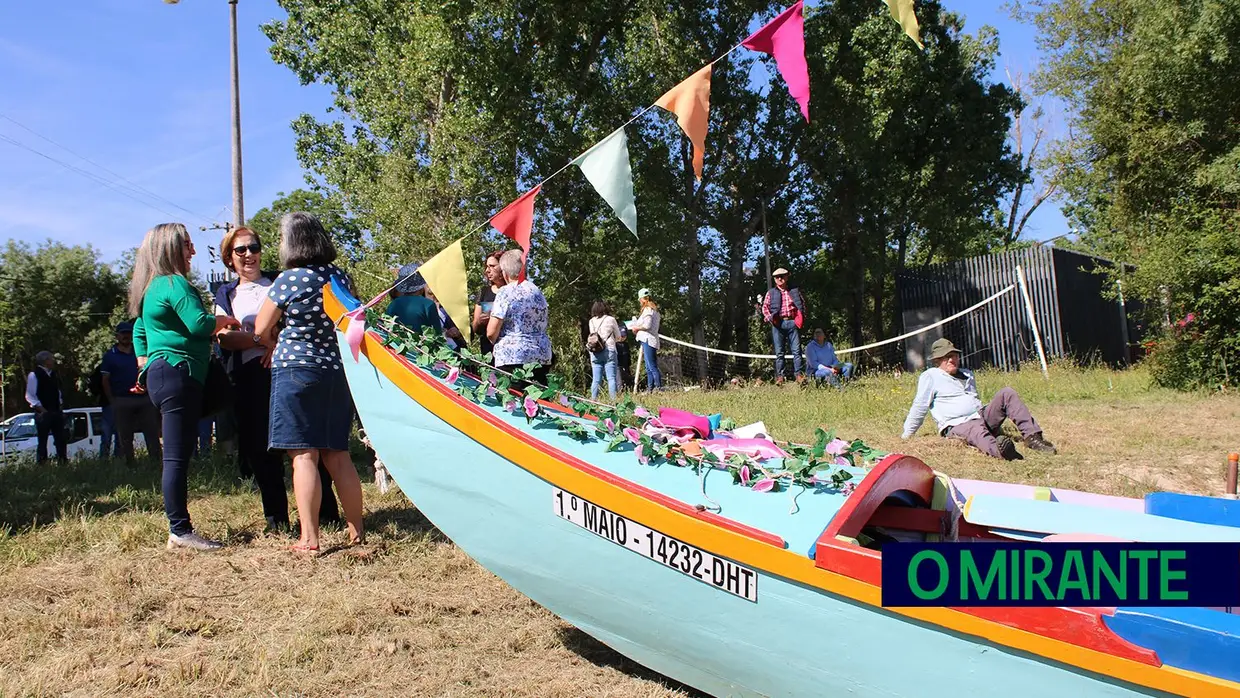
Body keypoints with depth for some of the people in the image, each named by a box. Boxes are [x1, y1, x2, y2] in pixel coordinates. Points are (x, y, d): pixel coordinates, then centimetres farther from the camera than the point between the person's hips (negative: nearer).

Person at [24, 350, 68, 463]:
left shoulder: (54, 374, 13)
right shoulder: (34, 375, -8)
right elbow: (30, 396, -11)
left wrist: (60, 404, 10)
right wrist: (41, 408, -15)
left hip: (56, 412, 7)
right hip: (43, 414, -7)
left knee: (61, 439, 8)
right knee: (42, 441, -1)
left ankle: (63, 462, 14)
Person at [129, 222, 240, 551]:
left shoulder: (151, 288, 21)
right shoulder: (175, 283, -10)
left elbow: (139, 331, 28)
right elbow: (200, 324, -19)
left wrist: (144, 366, 27)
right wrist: (226, 320, -1)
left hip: (159, 374, 11)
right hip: (178, 374, -11)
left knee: (175, 456, 11)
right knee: (177, 456, -9)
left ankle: (179, 530, 15)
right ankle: (181, 531, -8)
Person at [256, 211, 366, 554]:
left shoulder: (288, 280, -9)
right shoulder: (340, 276, 8)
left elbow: (261, 329, -1)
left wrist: (274, 344, 19)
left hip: (296, 369, -6)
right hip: (338, 371, 6)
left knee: (304, 455, -3)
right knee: (338, 455, 11)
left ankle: (310, 539, -4)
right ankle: (357, 530, 15)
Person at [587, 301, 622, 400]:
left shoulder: (591, 321, 8)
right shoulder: (611, 319, 2)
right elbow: (618, 337, 11)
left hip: (595, 353, 2)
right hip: (609, 351, -2)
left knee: (596, 379, 5)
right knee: (611, 378, -3)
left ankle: (593, 400, 5)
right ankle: (613, 399, -8)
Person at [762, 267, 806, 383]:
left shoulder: (795, 291, 13)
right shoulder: (771, 293, 10)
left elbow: (802, 303, 14)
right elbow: (765, 307, 8)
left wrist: (801, 317, 1)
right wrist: (771, 318, -6)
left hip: (793, 322, 1)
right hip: (778, 324, 0)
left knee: (796, 350, -2)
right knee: (779, 352, 1)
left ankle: (798, 374, 2)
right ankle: (779, 376, 3)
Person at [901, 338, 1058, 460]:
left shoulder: (967, 375, 26)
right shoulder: (930, 376, 4)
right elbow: (919, 407, 1)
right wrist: (907, 435, 0)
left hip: (982, 416, 8)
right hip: (958, 425, -7)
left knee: (1006, 393, -11)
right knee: (977, 431, -42)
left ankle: (1032, 437, -22)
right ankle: (998, 450, -77)